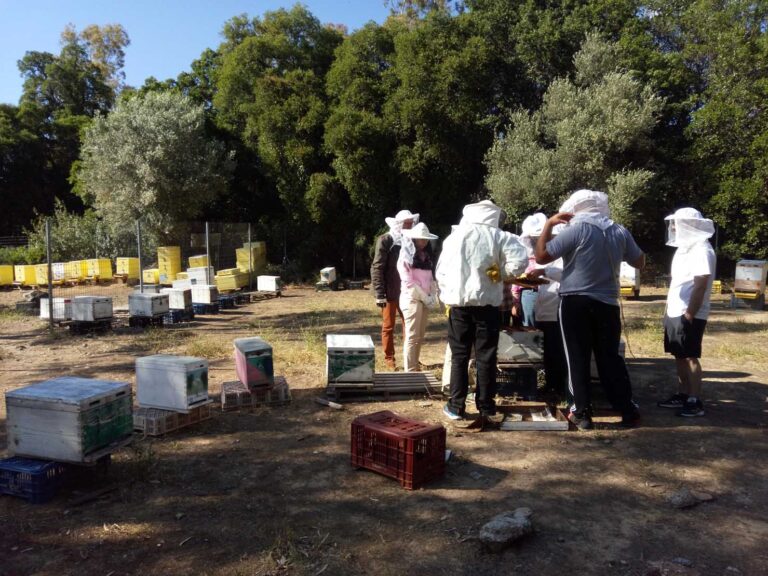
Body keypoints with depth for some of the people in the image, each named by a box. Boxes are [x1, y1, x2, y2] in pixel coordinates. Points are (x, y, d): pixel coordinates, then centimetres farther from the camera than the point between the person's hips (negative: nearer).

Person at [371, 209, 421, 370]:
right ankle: (389, 358, 16)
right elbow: (377, 268, -11)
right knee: (388, 326, 5)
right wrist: (380, 294, -17)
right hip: (390, 292, -4)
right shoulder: (385, 240, -7)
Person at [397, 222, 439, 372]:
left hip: (425, 300, 7)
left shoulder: (426, 255, 14)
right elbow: (408, 282, -12)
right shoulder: (406, 256, -6)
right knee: (412, 336, -7)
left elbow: (431, 277, 13)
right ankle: (409, 371, -3)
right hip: (412, 299, -7)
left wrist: (433, 295, -1)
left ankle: (415, 369, 17)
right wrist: (425, 297, -11)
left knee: (419, 337, 10)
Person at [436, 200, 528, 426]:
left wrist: (446, 294, 16)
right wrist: (501, 273, 1)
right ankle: (486, 408, 12)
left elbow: (441, 271, 7)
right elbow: (519, 261, -16)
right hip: (487, 303, -1)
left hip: (458, 302, 2)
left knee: (459, 356, 9)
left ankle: (456, 406, 11)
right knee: (486, 357, 7)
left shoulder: (454, 236, 6)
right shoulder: (499, 237, -2)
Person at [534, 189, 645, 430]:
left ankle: (582, 413, 9)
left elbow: (541, 256, -11)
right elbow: (640, 262, 17)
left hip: (575, 302, -4)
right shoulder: (620, 231, 4)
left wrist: (548, 225, -1)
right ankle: (628, 411, 17)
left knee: (578, 359, 5)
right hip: (607, 303, 4)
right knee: (610, 358, 13)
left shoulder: (577, 229, -11)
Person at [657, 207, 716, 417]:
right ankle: (682, 395, 22)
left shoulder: (701, 250, -15)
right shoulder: (684, 247, 15)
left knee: (690, 357, -3)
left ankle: (695, 401, 4)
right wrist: (669, 309, 17)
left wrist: (689, 314, -21)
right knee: (679, 356, 13)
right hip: (674, 313, 9)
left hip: (689, 315, -9)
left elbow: (700, 286, -20)